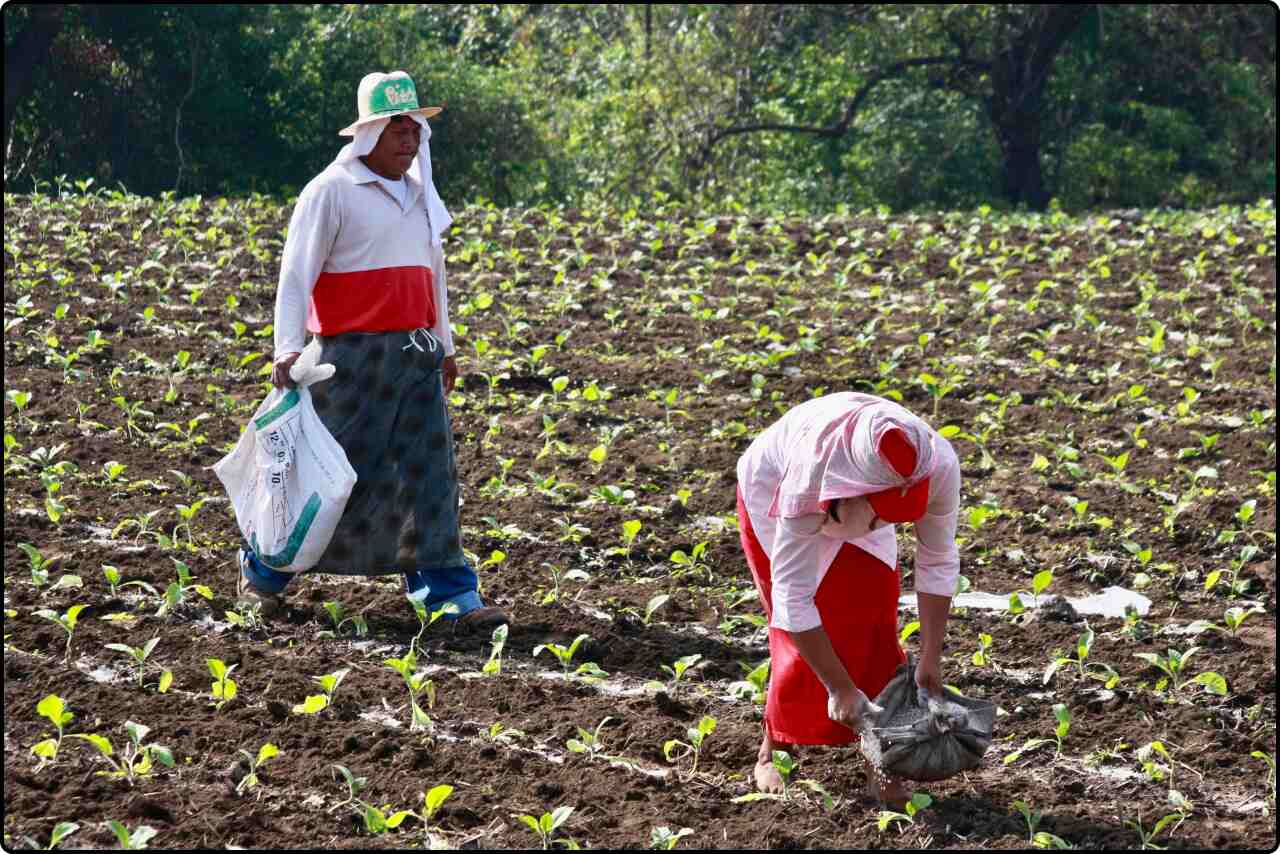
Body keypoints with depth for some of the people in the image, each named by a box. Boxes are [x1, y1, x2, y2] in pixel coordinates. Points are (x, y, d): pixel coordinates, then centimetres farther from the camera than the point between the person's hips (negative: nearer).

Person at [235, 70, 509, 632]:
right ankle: (263, 569, 18)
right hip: (353, 354, -6)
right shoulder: (332, 191, -6)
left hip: (416, 354, 6)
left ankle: (449, 594, -1)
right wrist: (287, 347, -20)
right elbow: (297, 273, -11)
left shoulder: (418, 194, 17)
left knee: (430, 472, -1)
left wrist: (443, 345, 26)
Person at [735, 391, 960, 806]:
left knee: (875, 620, -9)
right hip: (774, 495, -3)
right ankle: (772, 752, 15)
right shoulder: (809, 478, -46)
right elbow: (793, 598, -40)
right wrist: (839, 688, -36)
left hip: (853, 502, 3)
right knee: (801, 636, -5)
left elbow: (938, 562, -21)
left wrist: (930, 659, -21)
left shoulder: (939, 465, -37)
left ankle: (880, 763, -2)